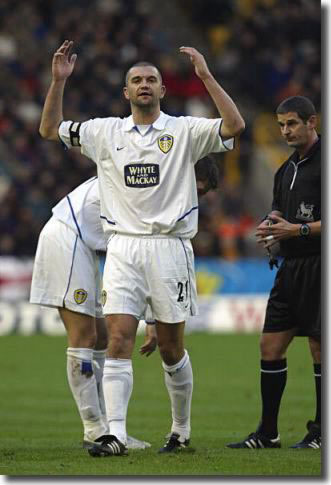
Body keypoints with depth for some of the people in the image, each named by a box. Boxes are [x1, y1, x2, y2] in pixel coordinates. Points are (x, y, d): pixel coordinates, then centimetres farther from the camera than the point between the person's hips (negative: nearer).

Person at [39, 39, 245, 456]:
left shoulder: (184, 131, 2)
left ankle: (181, 430, 22)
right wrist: (58, 81, 3)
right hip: (123, 246, 2)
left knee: (171, 348, 6)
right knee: (119, 340, -10)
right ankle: (115, 434, -15)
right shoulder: (105, 132, 10)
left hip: (169, 246, -1)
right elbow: (50, 129, 14)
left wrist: (205, 76, -16)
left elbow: (234, 126, -12)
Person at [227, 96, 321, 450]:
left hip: (318, 266, -8)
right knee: (270, 344, 5)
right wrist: (269, 230, 0)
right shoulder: (286, 170, 17)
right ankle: (267, 433, 10)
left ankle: (321, 432, 5)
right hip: (290, 267, 8)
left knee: (320, 348, -3)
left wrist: (298, 229, -18)